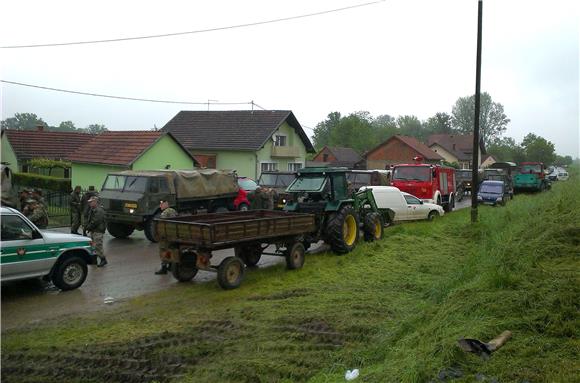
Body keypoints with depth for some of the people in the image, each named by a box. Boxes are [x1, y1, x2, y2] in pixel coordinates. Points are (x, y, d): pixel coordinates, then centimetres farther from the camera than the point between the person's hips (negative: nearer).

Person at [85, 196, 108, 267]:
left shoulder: (99, 210, -17)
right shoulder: (92, 209, 16)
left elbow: (95, 221, -22)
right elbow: (89, 219, 22)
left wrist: (88, 227, -15)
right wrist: (87, 226, 6)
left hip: (98, 231, -10)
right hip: (93, 231, 10)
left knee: (98, 245, -10)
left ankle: (103, 260, -3)